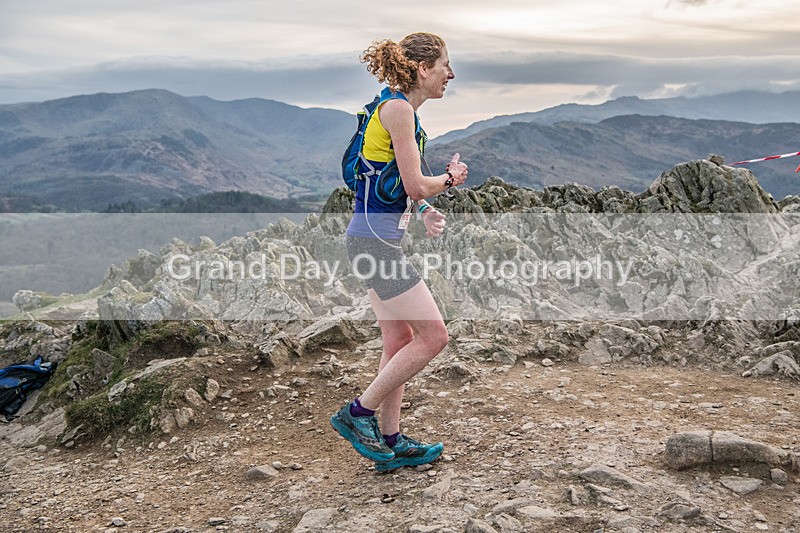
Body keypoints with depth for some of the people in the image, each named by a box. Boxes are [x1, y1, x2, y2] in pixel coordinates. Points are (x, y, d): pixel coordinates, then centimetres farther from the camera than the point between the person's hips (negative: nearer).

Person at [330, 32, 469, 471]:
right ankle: (357, 413, 5)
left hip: (378, 239, 10)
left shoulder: (399, 108, 17)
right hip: (375, 240, -10)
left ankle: (390, 443, 22)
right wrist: (452, 177, 3)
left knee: (400, 343, 14)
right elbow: (416, 185, -16)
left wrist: (425, 211, 8)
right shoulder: (398, 108, -14)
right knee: (433, 336, -5)